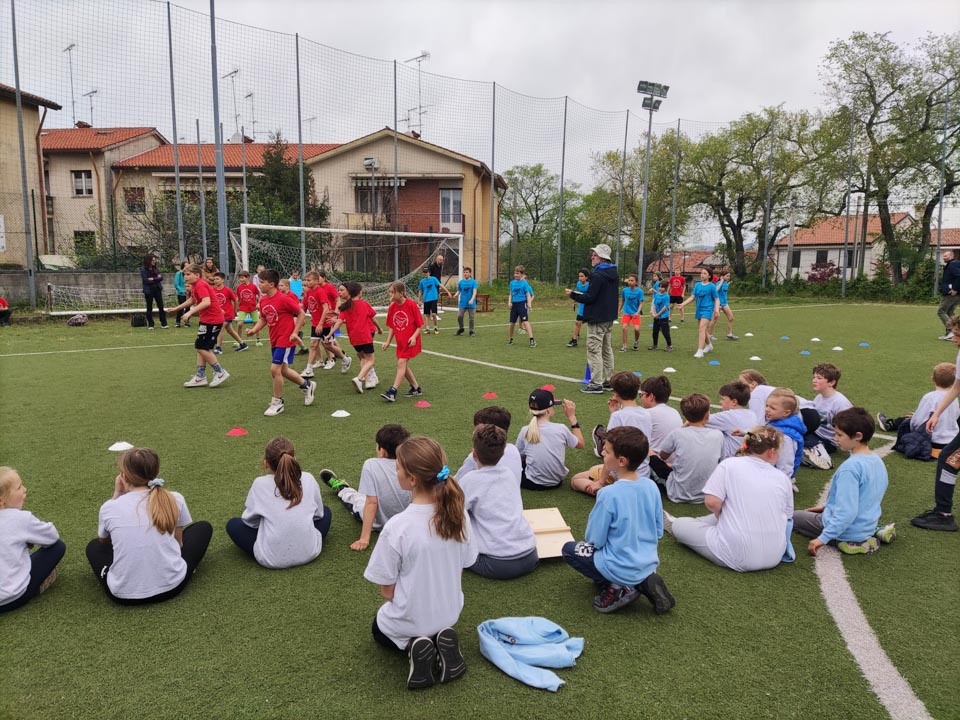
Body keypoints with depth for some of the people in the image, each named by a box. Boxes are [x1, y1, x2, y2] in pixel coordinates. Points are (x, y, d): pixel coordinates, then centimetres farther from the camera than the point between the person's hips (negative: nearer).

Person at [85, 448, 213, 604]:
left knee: (94, 546, 31)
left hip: (124, 594, 1)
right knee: (204, 527, 22)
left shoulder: (109, 507, -4)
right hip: (171, 586, -1)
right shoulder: (175, 499, -4)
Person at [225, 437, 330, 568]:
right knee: (325, 511, 28)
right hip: (309, 552, 2)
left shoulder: (260, 484, -7)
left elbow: (250, 520, 5)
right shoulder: (308, 479, -2)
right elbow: (318, 513, 10)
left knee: (232, 524, 20)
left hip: (272, 558, -1)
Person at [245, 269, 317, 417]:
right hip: (274, 340, 8)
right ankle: (307, 385, 38)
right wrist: (254, 330, -3)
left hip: (286, 339, -8)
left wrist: (295, 332, -17)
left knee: (275, 369, -10)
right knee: (282, 370, 17)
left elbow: (301, 314, -12)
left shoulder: (284, 299, -19)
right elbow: (263, 319, 14)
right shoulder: (263, 300, 4)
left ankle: (277, 403, 7)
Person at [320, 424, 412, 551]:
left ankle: (340, 489, 57)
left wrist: (364, 539, -21)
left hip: (379, 524, -2)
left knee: (354, 497, 26)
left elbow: (372, 503, -25)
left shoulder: (371, 464, -24)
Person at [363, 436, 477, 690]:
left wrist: (403, 602, 4)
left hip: (410, 620, -4)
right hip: (449, 614, 4)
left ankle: (411, 646, 2)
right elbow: (462, 567, -3)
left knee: (379, 628, 32)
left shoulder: (397, 527, -31)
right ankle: (441, 642, 7)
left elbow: (387, 590, -18)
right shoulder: (458, 512, -17)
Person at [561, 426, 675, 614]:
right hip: (649, 564, 6)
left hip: (621, 570, -6)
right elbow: (659, 532, 5)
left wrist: (590, 538, 8)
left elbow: (595, 540, -14)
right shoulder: (651, 486, -7)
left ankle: (618, 588, 0)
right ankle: (642, 582, 10)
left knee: (568, 549, 13)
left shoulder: (608, 494, -24)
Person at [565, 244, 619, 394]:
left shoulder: (598, 275, -19)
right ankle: (608, 380, 24)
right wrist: (579, 296, 17)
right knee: (607, 350, 17)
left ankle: (596, 384, -5)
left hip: (597, 318, -9)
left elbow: (590, 297, -21)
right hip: (609, 317, 9)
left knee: (594, 351, -5)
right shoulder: (614, 274, 11)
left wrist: (573, 295, -7)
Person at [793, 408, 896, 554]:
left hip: (850, 530, -8)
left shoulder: (850, 467, -28)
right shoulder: (877, 461, 0)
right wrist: (827, 506, 18)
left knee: (795, 517, 11)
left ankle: (851, 542, -4)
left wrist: (823, 538, -26)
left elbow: (847, 512, -30)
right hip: (868, 524, 8)